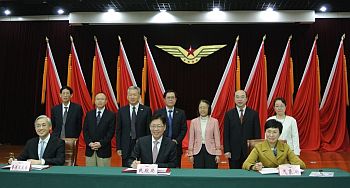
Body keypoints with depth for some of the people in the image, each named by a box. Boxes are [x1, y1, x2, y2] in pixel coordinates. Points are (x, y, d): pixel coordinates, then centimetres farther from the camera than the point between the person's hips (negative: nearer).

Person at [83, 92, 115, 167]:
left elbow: (111, 132, -5)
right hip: (90, 150, 3)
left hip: (104, 150, -3)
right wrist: (89, 143, -7)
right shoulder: (89, 114, 11)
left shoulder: (111, 115, 0)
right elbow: (85, 130, 7)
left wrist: (101, 143, -14)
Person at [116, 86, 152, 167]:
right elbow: (118, 131, 6)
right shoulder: (122, 111, 5)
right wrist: (118, 148, 1)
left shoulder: (146, 110, -1)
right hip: (126, 147, 2)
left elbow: (149, 129, 0)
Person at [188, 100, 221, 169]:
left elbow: (217, 138, 1)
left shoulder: (214, 121, 1)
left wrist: (218, 154, -3)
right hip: (198, 151, 1)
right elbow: (191, 139, 7)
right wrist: (190, 153, 3)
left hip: (211, 151, -1)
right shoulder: (194, 122, 5)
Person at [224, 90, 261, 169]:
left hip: (249, 151, 0)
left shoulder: (254, 114, 3)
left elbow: (257, 134, 3)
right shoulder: (229, 114, 4)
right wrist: (227, 151, -4)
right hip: (234, 152, 0)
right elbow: (226, 134, 2)